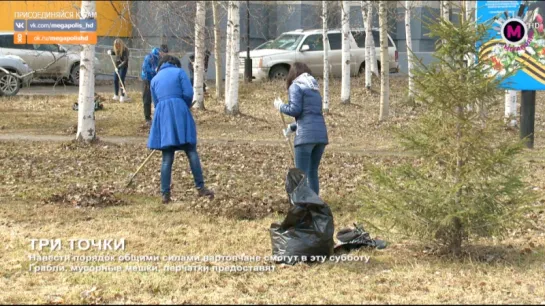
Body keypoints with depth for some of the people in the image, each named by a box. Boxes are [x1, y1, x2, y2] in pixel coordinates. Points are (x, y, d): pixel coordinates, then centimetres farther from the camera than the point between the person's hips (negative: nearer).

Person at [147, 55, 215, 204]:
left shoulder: (155, 79, 20)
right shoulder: (179, 72, 7)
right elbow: (188, 93, -3)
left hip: (162, 116, 3)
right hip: (179, 113, -3)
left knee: (167, 158, 5)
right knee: (191, 152, 3)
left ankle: (165, 194, 1)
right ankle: (200, 188, 1)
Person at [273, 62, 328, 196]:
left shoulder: (296, 86, 1)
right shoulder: (315, 89, 24)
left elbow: (295, 109, -10)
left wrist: (281, 106, 8)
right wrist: (292, 127, 30)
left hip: (306, 135, -7)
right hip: (321, 134, 7)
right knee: (313, 172, 15)